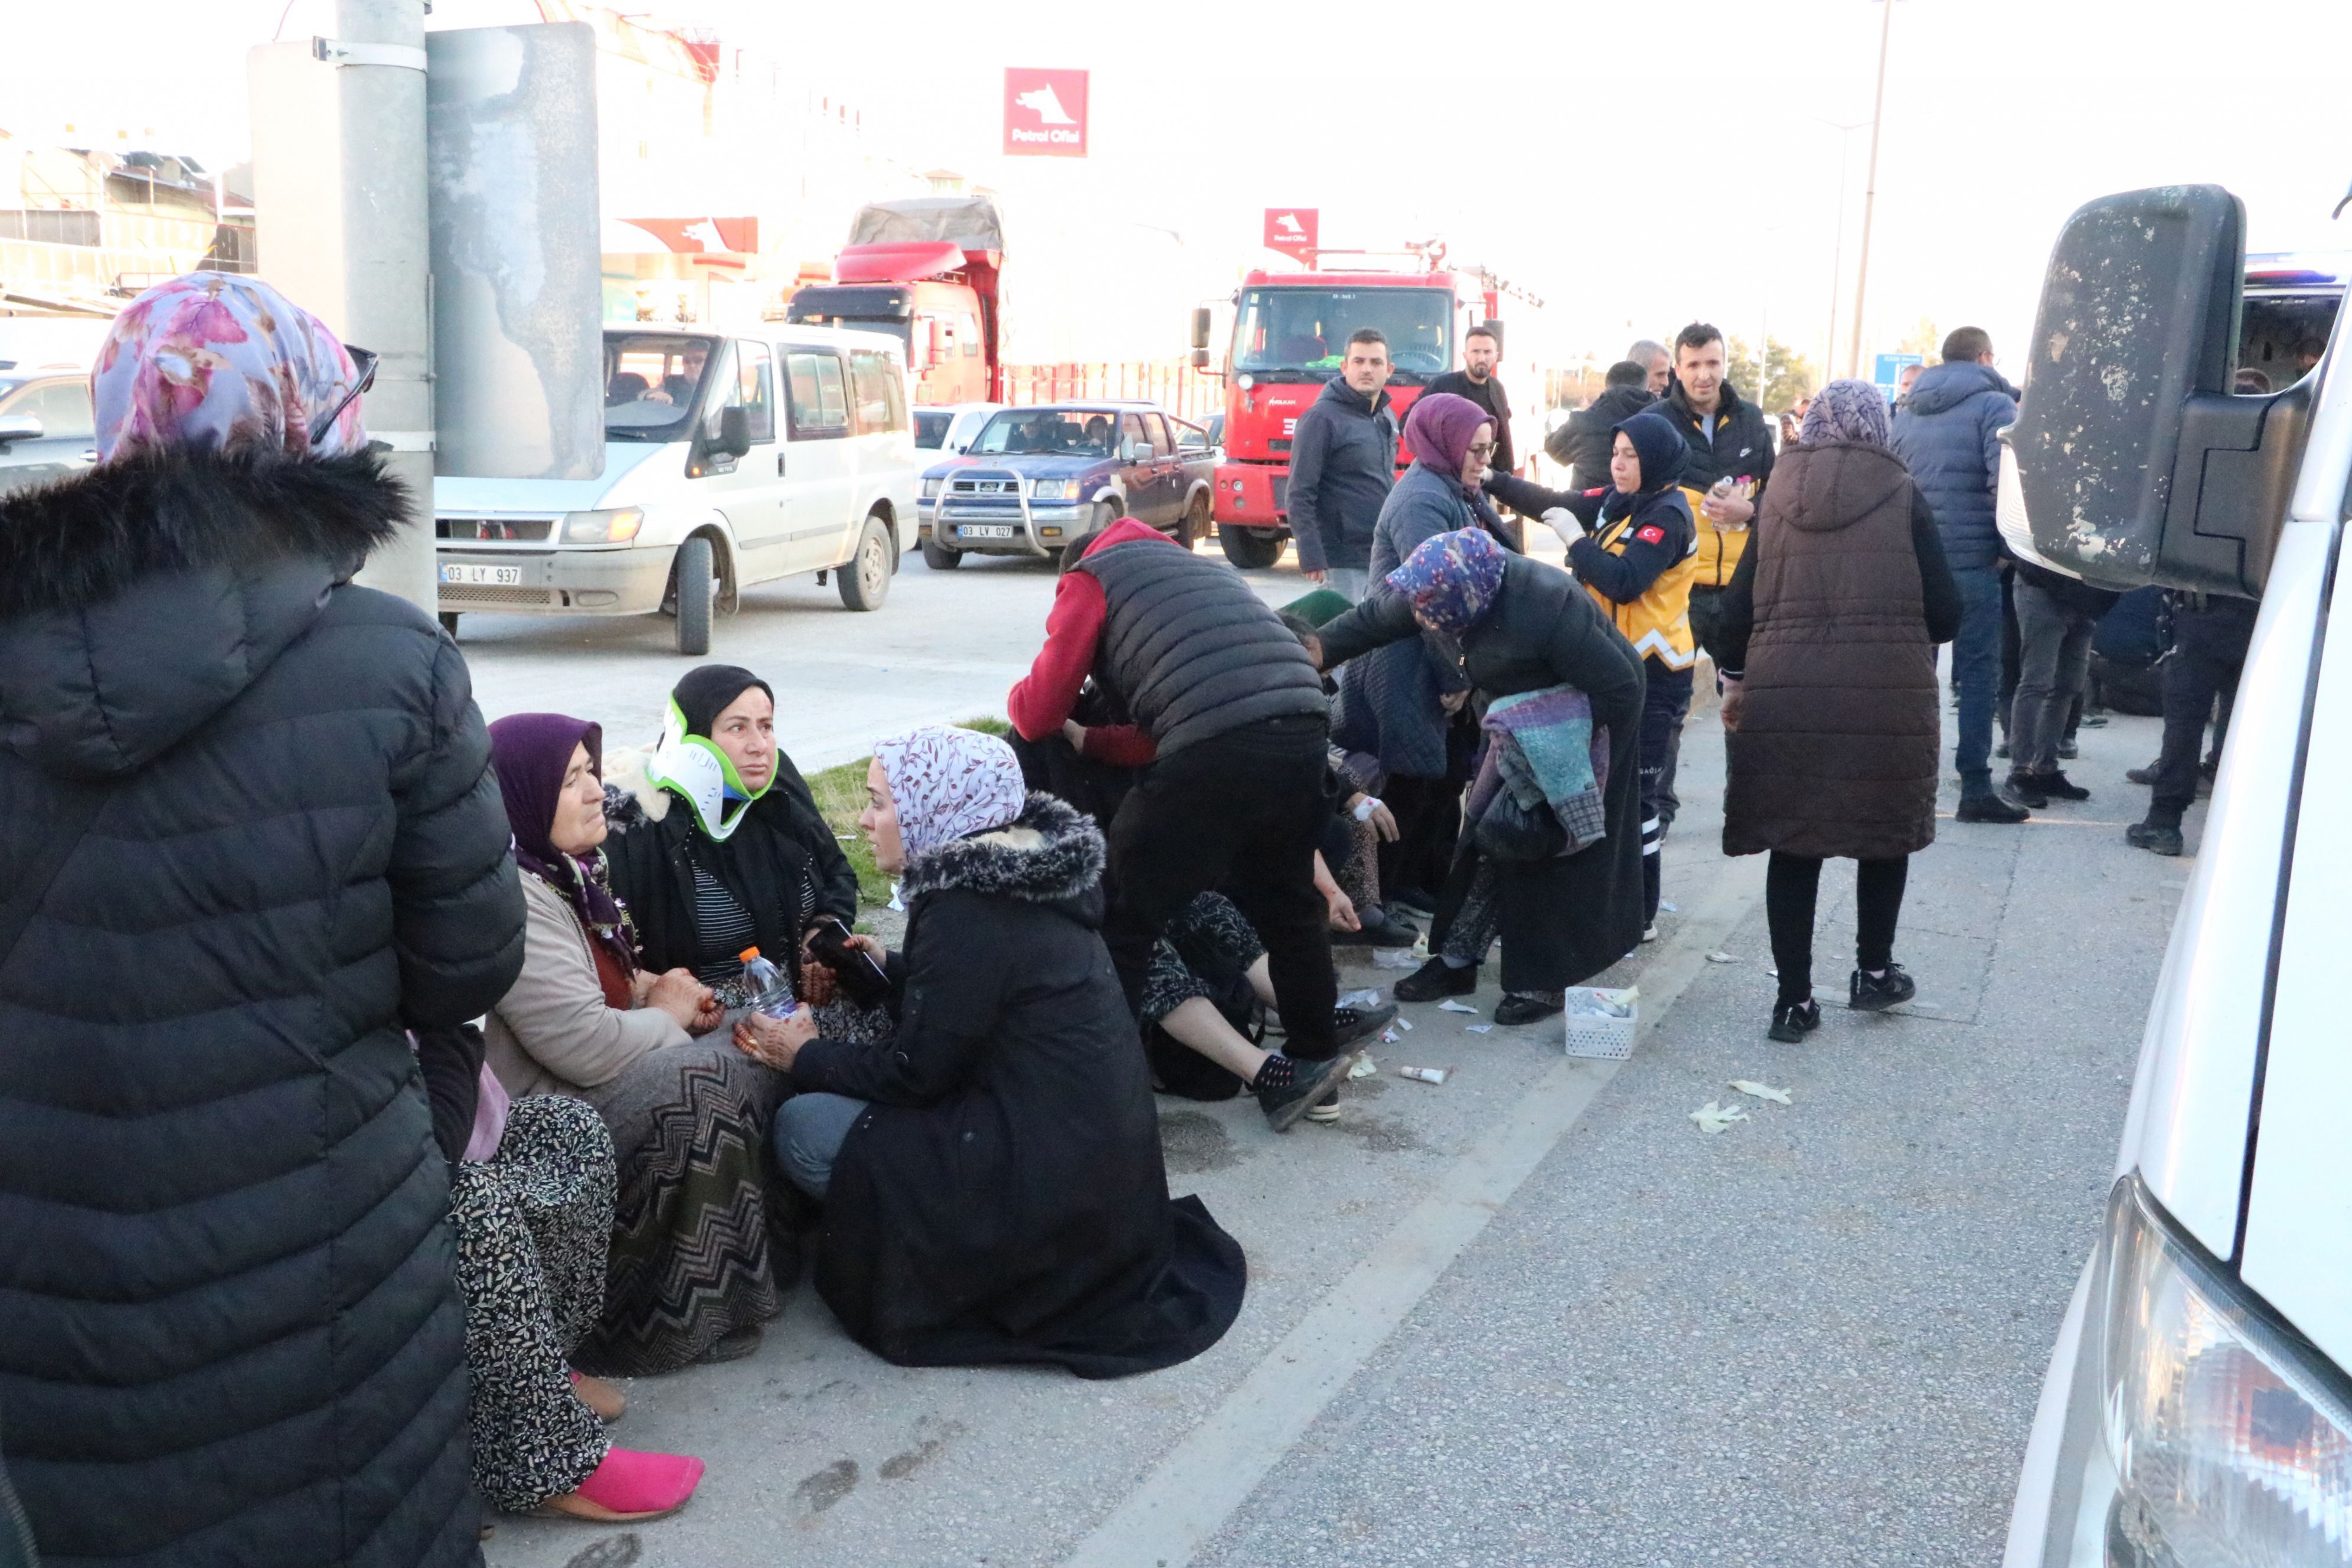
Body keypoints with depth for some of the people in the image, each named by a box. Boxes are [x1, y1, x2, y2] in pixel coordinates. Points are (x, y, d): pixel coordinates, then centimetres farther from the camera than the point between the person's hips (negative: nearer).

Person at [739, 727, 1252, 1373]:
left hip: (1051, 1186, -10)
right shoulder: (1020, 872, 6)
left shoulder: (966, 909, -21)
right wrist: (891, 968, 18)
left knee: (804, 1128, -5)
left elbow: (917, 1070, -13)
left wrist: (808, 1057, 1)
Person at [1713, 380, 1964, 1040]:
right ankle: (1874, 972, 31)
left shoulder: (1779, 497, 6)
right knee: (1886, 830, 18)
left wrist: (1736, 679, 21)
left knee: (1794, 846, 8)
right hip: (1889, 698, -1)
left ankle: (1794, 999, 10)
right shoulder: (1901, 496, -1)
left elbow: (1739, 602, 9)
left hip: (1782, 700, 2)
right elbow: (1944, 612, -2)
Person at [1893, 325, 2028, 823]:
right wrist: (2010, 544, -5)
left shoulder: (1908, 411, 14)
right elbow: (2006, 483, -17)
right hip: (1972, 563, -5)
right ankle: (1975, 790, 0)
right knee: (1978, 676, 0)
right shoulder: (1993, 405, -6)